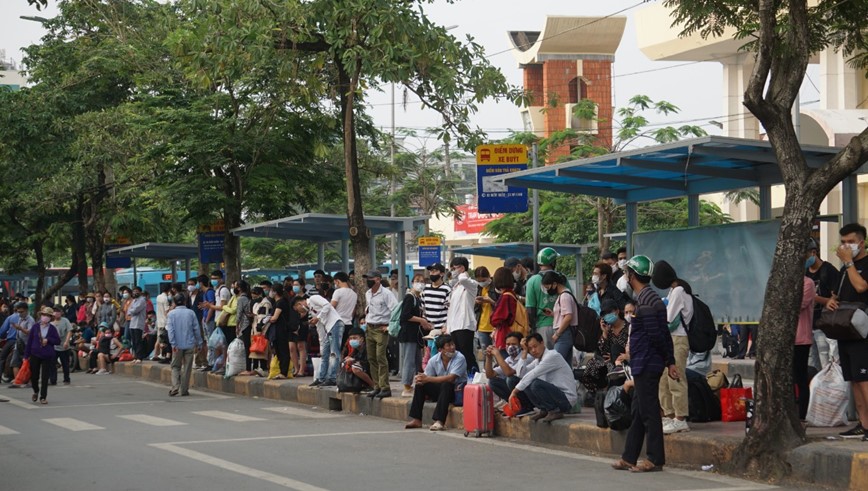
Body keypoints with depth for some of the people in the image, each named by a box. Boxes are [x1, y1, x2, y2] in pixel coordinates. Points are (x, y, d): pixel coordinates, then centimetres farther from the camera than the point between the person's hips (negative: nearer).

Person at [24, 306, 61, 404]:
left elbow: (58, 341, 0)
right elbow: (29, 341, 2)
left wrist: (48, 340, -16)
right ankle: (36, 391, 36)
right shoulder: (35, 327, 0)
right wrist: (26, 355, 0)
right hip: (35, 355, 1)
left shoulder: (52, 329, -1)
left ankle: (43, 397, 6)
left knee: (45, 377, -2)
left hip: (47, 356, -1)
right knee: (34, 376, 8)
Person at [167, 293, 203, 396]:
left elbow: (170, 330, -9)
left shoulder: (171, 314, -2)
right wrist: (198, 343, 9)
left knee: (175, 366, 10)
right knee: (187, 367, 7)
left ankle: (175, 387, -9)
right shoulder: (191, 313, 0)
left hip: (177, 345, 0)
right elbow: (196, 329, 1)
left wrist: (173, 344, -10)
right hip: (189, 344, 0)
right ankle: (184, 390, 8)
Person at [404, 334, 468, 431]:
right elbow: (427, 377, -2)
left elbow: (451, 378, -29)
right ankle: (416, 420, -8)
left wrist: (428, 379, -30)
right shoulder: (434, 360, -3)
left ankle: (439, 421, -40)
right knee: (420, 385, -13)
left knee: (446, 385, -35)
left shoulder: (460, 358, -19)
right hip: (441, 390, 5)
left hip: (457, 390, -5)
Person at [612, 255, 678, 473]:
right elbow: (662, 333, 17)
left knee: (648, 412, -5)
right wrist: (670, 360, 16)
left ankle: (655, 459, -1)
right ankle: (629, 458, 18)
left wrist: (668, 360, -9)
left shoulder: (645, 302, -17)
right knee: (638, 412, 13)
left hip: (646, 365, -11)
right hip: (643, 364, 11)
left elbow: (657, 334, -20)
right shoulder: (650, 298, 16)